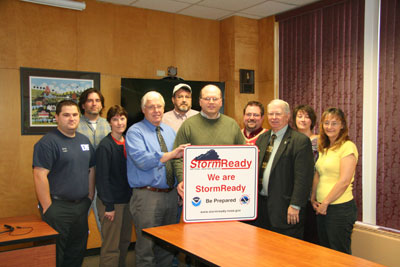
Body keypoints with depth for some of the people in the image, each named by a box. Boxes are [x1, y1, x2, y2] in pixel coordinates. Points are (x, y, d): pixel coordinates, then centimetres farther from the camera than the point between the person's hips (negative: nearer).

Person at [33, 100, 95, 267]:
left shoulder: (84, 140, 12)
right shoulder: (48, 142, -12)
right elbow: (40, 176, -17)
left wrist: (90, 198, 11)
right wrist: (47, 209, -18)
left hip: (81, 206, 7)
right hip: (58, 207, -7)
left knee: (77, 252, 16)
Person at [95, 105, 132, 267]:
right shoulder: (105, 146, -14)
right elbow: (102, 178, -16)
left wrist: (132, 197, 9)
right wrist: (108, 206, -16)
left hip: (127, 200, 7)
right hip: (111, 202, -7)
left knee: (125, 241, 18)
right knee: (111, 247, 0)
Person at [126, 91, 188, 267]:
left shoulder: (170, 131, 14)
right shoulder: (135, 132, -6)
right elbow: (142, 160, -22)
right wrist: (170, 154, -30)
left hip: (171, 194, 6)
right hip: (147, 196, -6)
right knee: (146, 248, 0)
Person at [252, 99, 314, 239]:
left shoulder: (300, 141, -10)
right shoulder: (262, 139, 12)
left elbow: (303, 177, -15)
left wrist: (295, 206, -17)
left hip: (284, 208, -6)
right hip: (260, 204, 6)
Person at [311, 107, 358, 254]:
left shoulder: (348, 146, -12)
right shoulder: (323, 147, 12)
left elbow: (344, 181, -17)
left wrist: (325, 203, -12)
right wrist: (313, 199, 5)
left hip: (340, 208, -7)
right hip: (322, 208, 8)